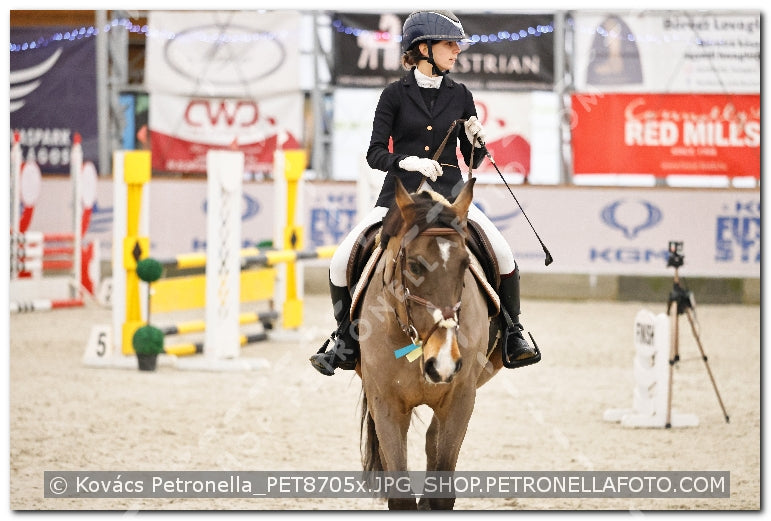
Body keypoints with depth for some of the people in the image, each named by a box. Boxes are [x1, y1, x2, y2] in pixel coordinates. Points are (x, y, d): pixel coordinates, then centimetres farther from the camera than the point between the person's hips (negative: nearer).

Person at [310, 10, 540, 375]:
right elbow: (375, 153, -5)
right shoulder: (395, 94, -1)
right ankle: (347, 341, 4)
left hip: (449, 194, 1)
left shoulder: (460, 97, 6)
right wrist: (407, 162, -24)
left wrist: (478, 142, -10)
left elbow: (472, 160, 12)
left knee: (504, 256, -20)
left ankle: (511, 334, 1)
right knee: (342, 261, -17)